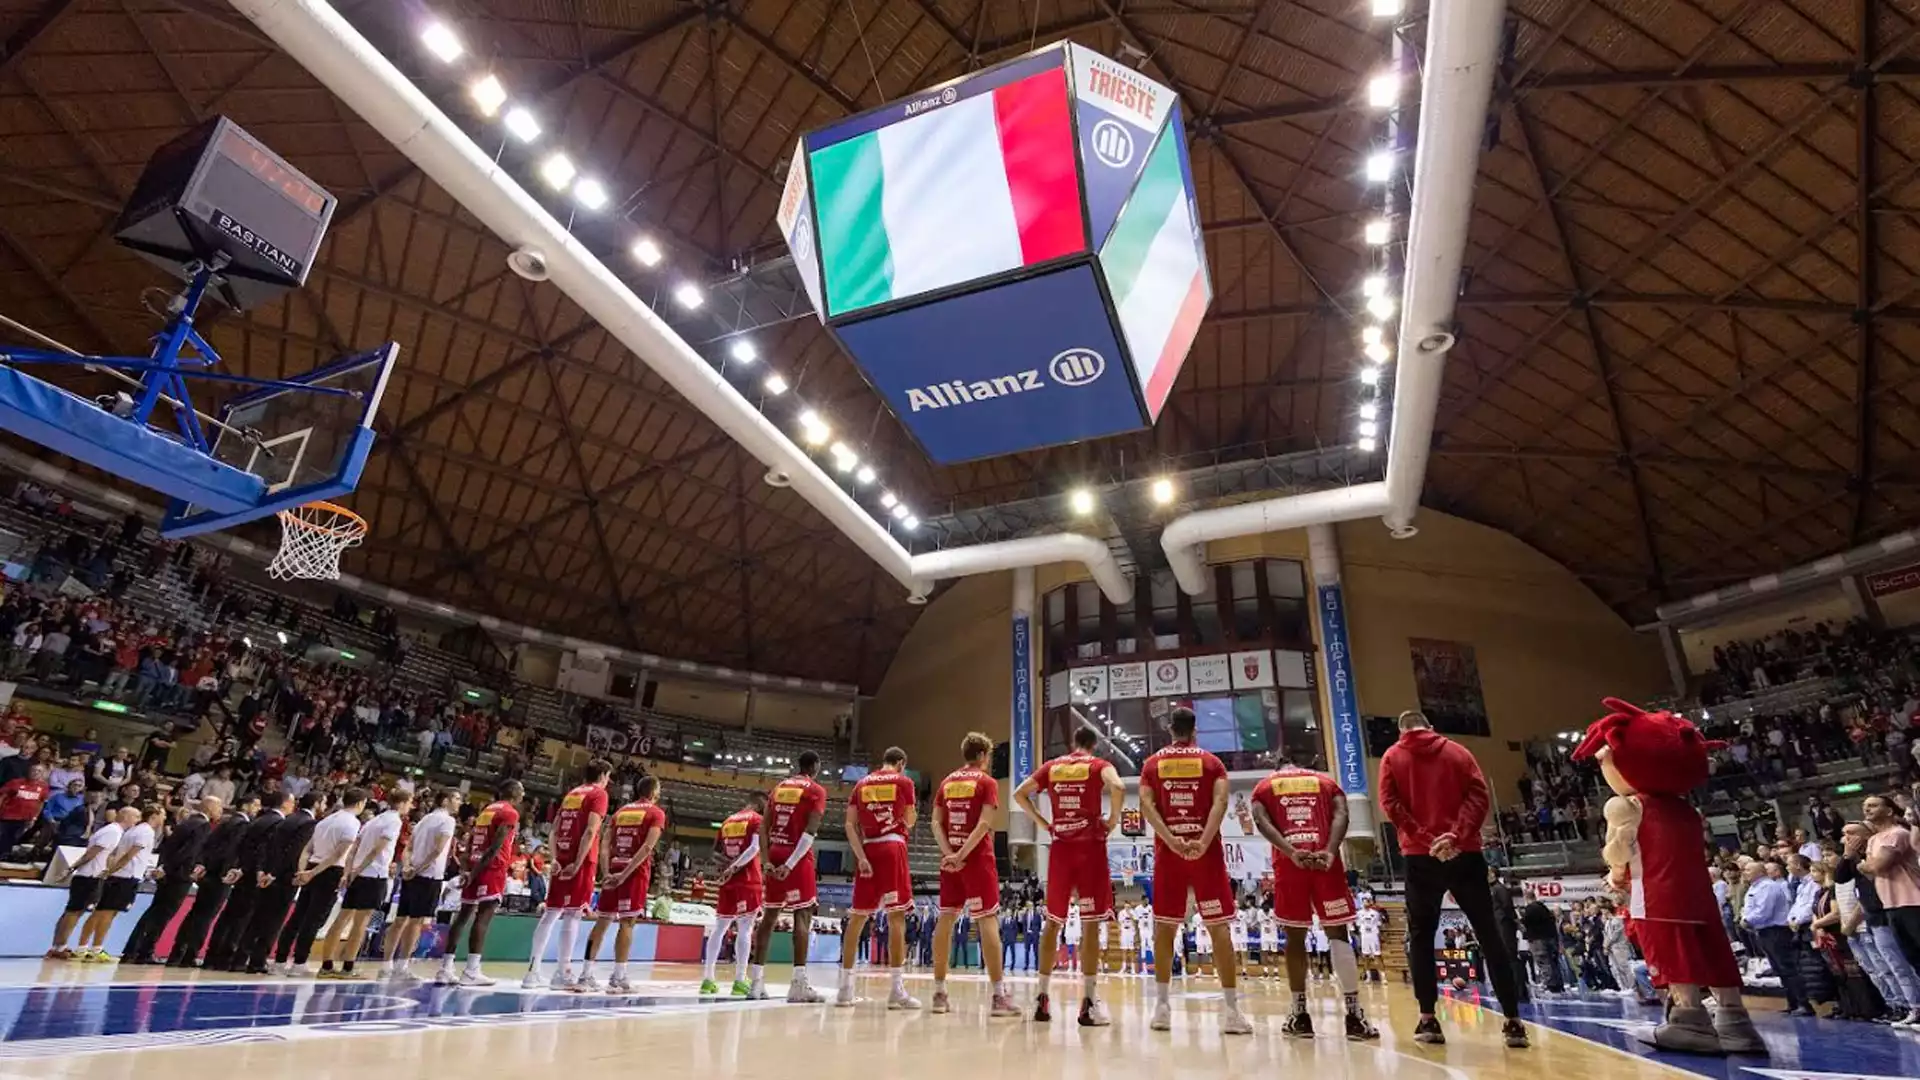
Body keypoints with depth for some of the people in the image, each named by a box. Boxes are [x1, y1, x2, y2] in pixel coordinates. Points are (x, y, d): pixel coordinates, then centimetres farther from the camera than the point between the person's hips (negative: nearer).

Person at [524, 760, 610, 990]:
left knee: (551, 913, 10)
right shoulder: (599, 794, -4)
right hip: (581, 861, -7)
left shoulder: (570, 794, 18)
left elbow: (554, 830, 14)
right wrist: (578, 863, -16)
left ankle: (533, 970, 11)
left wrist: (555, 859, 9)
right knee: (573, 914, -3)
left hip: (562, 860, 7)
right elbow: (590, 831, -15)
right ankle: (562, 973, -1)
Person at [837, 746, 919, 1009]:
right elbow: (909, 822, 3)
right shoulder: (903, 781, 3)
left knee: (857, 916, 10)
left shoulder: (862, 783, 14)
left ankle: (845, 988, 13)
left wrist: (860, 857, -4)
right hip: (892, 848, -4)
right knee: (896, 916, -3)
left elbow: (850, 824, 3)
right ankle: (897, 990, -5)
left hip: (867, 850, 4)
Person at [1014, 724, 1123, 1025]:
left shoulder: (1051, 766, 12)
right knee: (1091, 924, 0)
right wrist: (1113, 819, -6)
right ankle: (1089, 1002, 0)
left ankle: (1043, 997, 16)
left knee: (1053, 923, 12)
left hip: (1059, 848, 3)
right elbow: (1117, 787, -20)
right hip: (1090, 848, -3)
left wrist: (1043, 822, 12)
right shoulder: (1099, 765, 1)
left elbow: (1019, 794, 9)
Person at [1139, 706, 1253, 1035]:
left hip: (1168, 852, 1)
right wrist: (1203, 841, -19)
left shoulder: (1153, 764, 9)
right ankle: (1231, 1010, 2)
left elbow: (1146, 805, -5)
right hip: (1206, 852, -1)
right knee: (1218, 927, 3)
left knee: (1164, 927, 8)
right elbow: (1220, 802, -10)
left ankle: (1162, 1006, 8)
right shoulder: (1211, 762, 7)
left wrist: (1171, 840, -13)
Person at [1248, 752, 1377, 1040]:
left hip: (1288, 863, 0)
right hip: (1326, 861, 0)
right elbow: (1340, 816, 2)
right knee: (1337, 934, 7)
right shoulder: (1326, 781, 23)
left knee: (1294, 938, 11)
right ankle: (1354, 1015, 1)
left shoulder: (1264, 786, 20)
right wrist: (1329, 852, -11)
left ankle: (1300, 1015, 15)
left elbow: (1262, 821, 0)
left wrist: (1291, 853, -12)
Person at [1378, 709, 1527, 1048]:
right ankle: (1512, 1021, 6)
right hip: (1465, 853, 1)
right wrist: (1458, 835, -11)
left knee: (1421, 936, 8)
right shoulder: (1457, 751, 12)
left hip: (1420, 856, -1)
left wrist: (1424, 838, -9)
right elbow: (1478, 794, -3)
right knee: (1489, 934, 8)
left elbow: (1390, 803, -5)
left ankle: (1428, 1020, 5)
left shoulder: (1393, 757, 8)